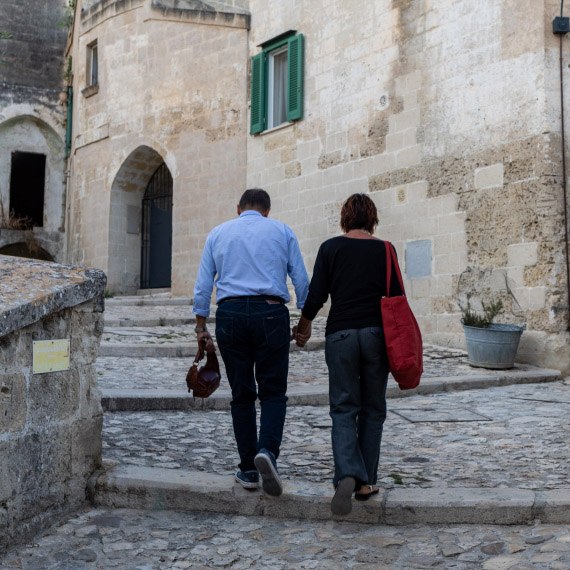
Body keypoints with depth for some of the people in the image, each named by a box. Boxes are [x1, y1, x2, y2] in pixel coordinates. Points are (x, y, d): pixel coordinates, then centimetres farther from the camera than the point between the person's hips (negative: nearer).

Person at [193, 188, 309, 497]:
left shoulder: (218, 233, 14)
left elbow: (203, 284, 10)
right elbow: (301, 279, 7)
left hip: (230, 314, 2)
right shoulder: (282, 231, 10)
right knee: (273, 392, 5)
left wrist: (201, 325, 15)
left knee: (241, 395, 9)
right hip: (271, 313, -1)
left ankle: (248, 471, 12)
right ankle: (267, 451, -19)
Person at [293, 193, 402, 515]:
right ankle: (367, 482, 14)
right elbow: (396, 297, 3)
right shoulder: (384, 250, 3)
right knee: (373, 409, 12)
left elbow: (316, 295, -1)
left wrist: (304, 325, 16)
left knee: (344, 407, 6)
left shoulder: (331, 248, 0)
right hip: (376, 334, 1)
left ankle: (347, 474, -14)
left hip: (340, 334, -1)